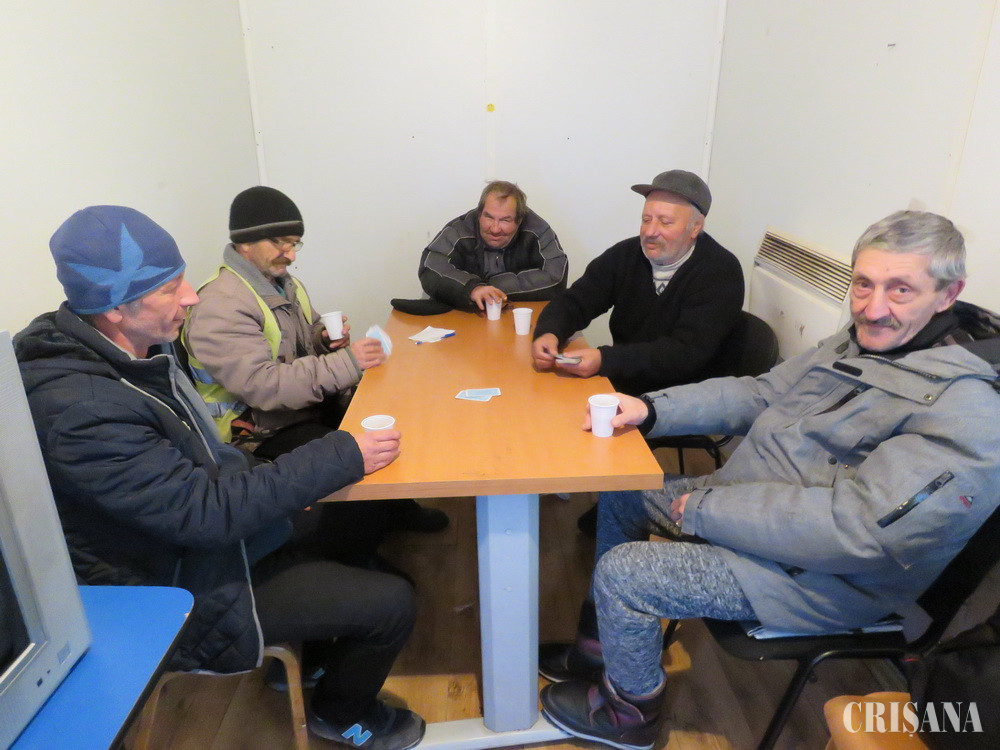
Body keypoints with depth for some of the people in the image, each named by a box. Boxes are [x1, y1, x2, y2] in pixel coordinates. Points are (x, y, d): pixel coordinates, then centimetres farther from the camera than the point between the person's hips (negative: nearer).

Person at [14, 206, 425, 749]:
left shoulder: (132, 350, -3)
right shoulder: (81, 409, -33)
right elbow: (203, 511, -32)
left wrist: (259, 476, 2)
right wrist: (341, 456, -29)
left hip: (208, 533, 9)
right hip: (184, 592, -8)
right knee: (392, 603, -9)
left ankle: (306, 653, 32)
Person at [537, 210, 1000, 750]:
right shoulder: (857, 344, 1)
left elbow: (857, 526, -32)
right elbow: (758, 394, 5)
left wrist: (703, 507, -25)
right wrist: (649, 409, -10)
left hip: (820, 578, -9)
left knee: (622, 571, -15)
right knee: (621, 494, 13)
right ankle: (600, 647, 30)